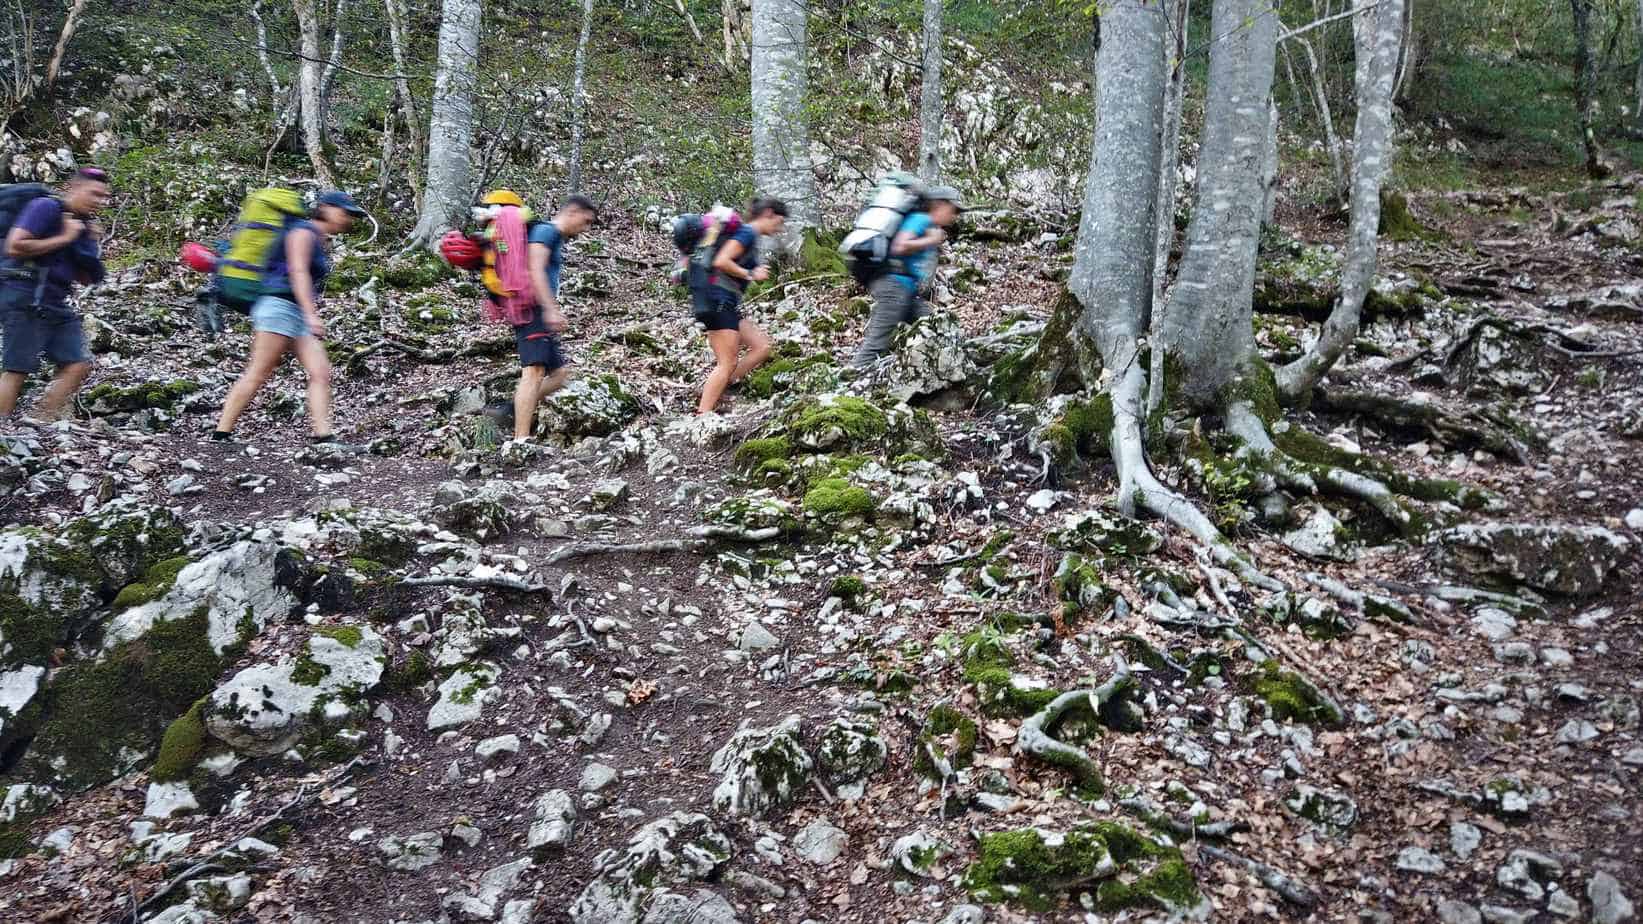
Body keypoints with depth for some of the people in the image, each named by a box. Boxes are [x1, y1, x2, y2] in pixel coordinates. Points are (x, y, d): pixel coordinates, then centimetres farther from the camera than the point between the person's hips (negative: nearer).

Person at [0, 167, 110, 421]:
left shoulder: (82, 224, 17)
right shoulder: (46, 208, -7)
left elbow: (86, 279, 19)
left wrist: (93, 245, 5)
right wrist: (63, 239, -13)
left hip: (57, 304, 9)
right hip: (27, 299, -8)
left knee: (78, 364, 1)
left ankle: (43, 424, 3)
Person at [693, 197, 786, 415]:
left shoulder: (750, 236, 20)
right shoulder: (747, 232, -9)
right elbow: (721, 262, -20)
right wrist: (751, 275, -12)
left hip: (727, 305, 10)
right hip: (718, 299, -10)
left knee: (762, 347, 6)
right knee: (728, 364, -10)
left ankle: (714, 391, 1)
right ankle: (703, 414, -13)